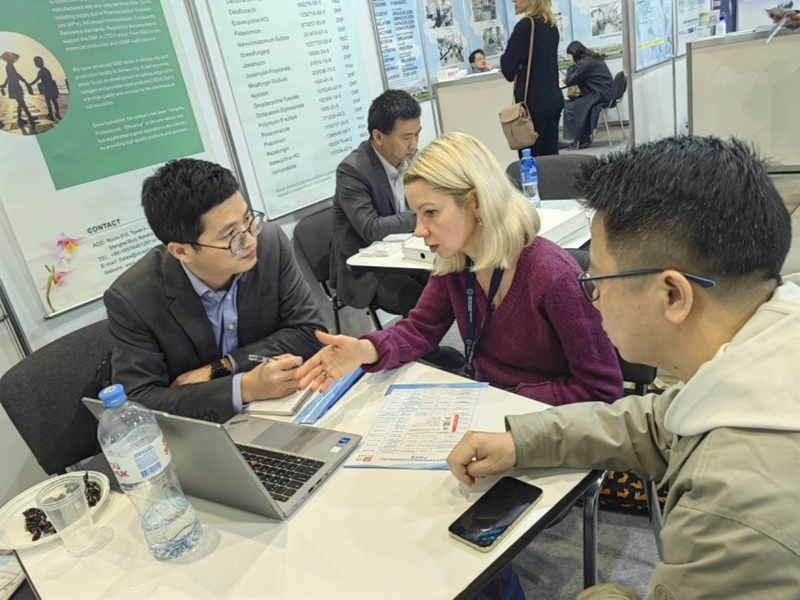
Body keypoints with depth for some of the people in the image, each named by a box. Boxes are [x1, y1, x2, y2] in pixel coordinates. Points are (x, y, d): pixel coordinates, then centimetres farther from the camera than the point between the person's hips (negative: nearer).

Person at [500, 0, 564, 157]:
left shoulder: (526, 25, -11)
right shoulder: (552, 25, 13)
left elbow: (507, 65, -9)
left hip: (534, 101, -8)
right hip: (554, 98, 8)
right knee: (550, 155, 10)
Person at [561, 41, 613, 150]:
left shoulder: (585, 63, -16)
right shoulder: (592, 59, 15)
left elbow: (569, 81, -13)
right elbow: (577, 79, 22)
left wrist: (572, 66, 1)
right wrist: (568, 78, 7)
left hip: (600, 96, -10)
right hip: (602, 93, 10)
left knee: (569, 108, -7)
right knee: (572, 103, 12)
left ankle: (580, 139, 2)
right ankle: (584, 137, 12)